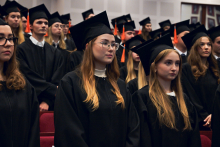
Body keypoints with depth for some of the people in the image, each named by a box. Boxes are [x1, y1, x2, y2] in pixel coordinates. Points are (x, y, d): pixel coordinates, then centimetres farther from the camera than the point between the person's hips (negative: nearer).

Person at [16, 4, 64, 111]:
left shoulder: (55, 53, 10)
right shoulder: (21, 50, -2)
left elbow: (57, 81, 3)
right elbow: (28, 78, -10)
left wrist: (47, 101, -11)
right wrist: (53, 89, -11)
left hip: (50, 105, 3)